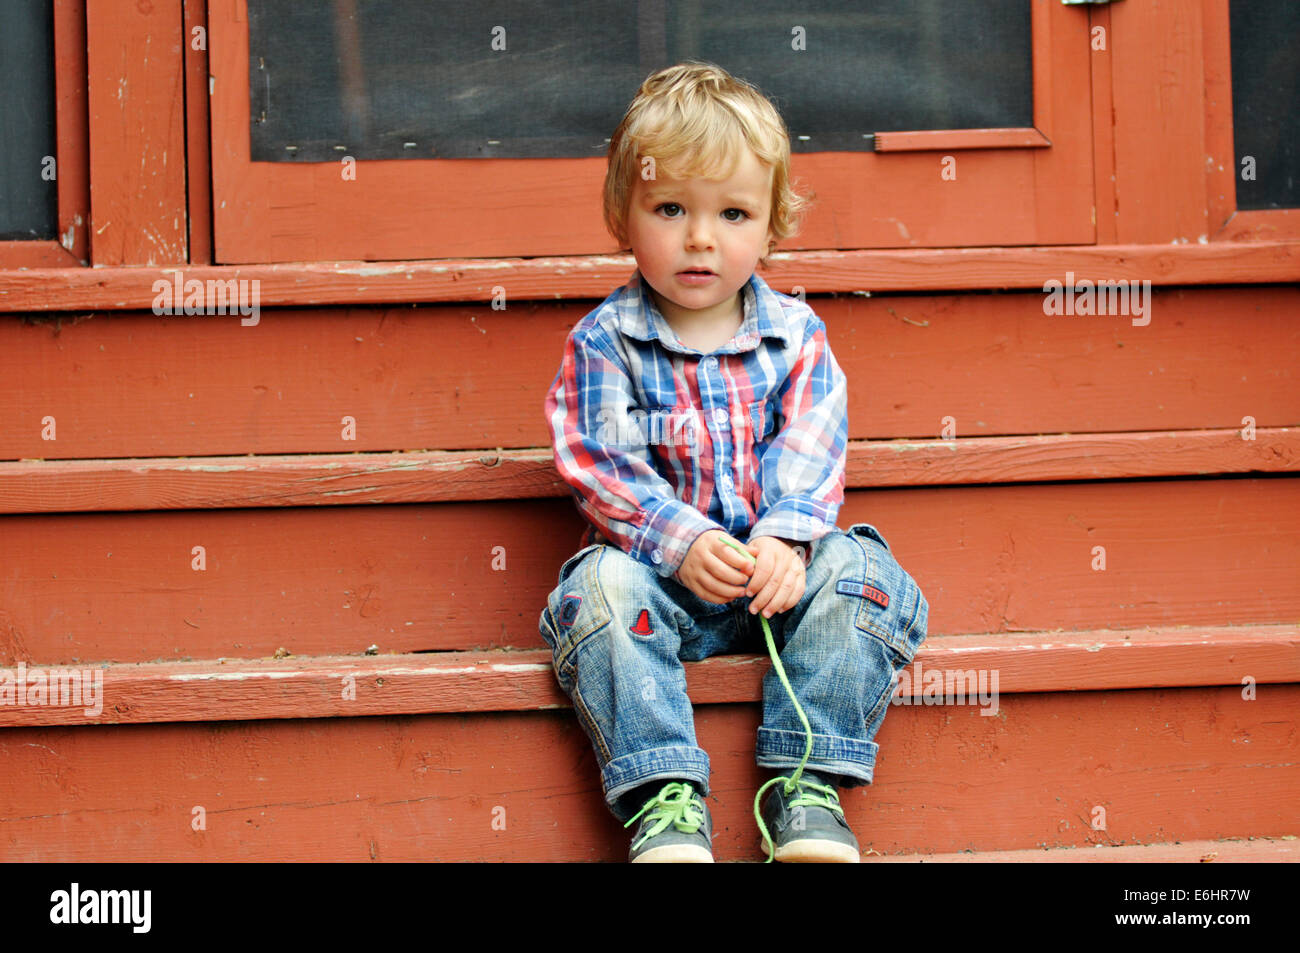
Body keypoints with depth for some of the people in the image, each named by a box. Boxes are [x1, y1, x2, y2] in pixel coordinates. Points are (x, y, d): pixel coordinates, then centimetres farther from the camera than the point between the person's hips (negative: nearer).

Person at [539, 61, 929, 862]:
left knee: (857, 569, -24)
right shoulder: (604, 344, -2)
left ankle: (805, 781, -19)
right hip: (657, 570, -2)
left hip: (779, 564, 2)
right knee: (604, 584, -31)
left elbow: (811, 450, -4)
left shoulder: (795, 333, 5)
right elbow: (602, 466, -10)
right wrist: (683, 541, -25)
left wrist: (786, 539, -23)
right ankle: (663, 794, -30)